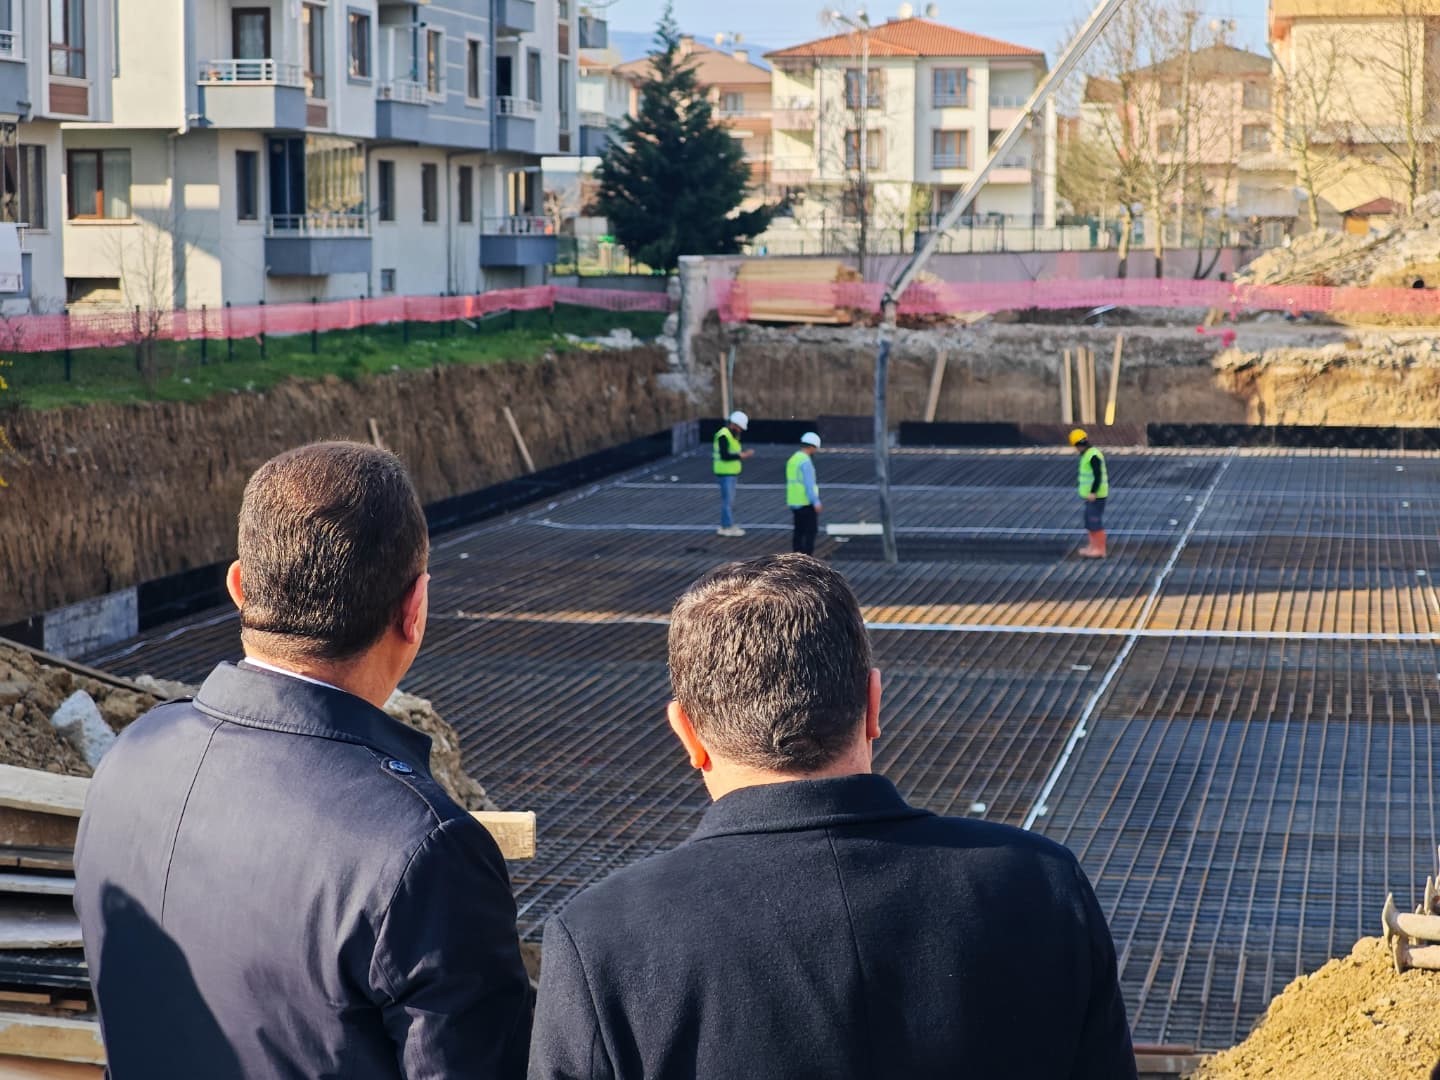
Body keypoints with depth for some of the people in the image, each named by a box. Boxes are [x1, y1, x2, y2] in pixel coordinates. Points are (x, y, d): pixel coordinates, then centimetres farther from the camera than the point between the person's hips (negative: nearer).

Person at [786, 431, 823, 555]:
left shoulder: (793, 459, 11)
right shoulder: (806, 461, -17)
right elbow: (809, 484, -22)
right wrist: (816, 502, -21)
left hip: (794, 502, 9)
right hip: (806, 502, -9)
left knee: (799, 530, 11)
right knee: (811, 530, -3)